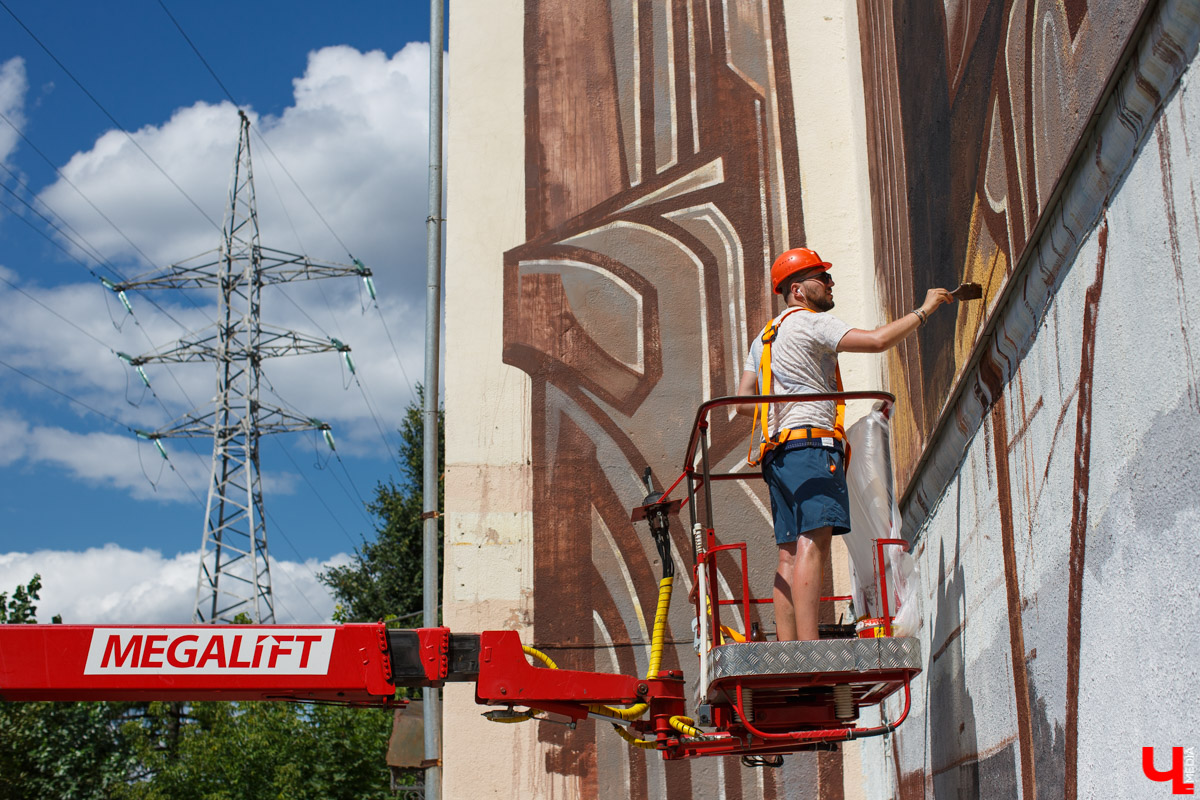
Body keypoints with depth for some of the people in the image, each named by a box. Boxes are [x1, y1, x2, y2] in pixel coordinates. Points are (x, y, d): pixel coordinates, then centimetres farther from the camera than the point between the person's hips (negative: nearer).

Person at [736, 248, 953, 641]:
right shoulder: (810, 322, 0)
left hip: (779, 454, 10)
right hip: (811, 444, -10)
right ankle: (809, 652, -29)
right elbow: (877, 340, -12)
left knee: (791, 553, 3)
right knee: (813, 542, -19)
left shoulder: (764, 337, 26)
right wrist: (923, 310, -1)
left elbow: (743, 401, 21)